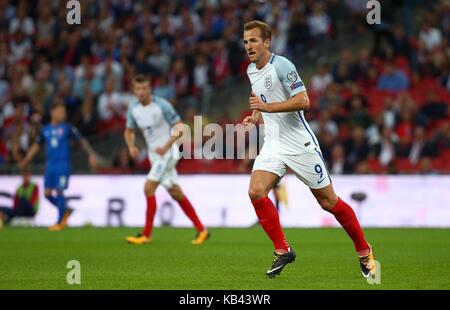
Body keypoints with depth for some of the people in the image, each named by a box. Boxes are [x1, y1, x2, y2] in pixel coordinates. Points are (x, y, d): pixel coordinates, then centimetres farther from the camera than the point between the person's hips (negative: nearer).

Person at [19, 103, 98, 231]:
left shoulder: (67, 128, -1)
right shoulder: (45, 130, 11)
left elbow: (82, 140, 2)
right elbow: (36, 146, 20)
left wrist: (91, 154, -7)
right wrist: (25, 160, 18)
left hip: (63, 164, -5)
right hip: (50, 165, 5)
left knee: (59, 192, -9)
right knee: (47, 193, 2)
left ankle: (60, 222, -2)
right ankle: (65, 210, 24)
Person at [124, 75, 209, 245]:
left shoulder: (161, 105, -17)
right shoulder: (133, 108, 1)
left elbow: (180, 127, -16)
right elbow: (129, 131, 14)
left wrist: (166, 146, -26)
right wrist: (131, 147, -7)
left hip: (167, 152, -7)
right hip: (154, 154, 7)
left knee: (148, 188, -16)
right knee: (175, 192, 10)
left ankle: (146, 234, -8)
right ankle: (201, 230, 18)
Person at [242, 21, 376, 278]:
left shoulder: (281, 66, -15)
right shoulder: (252, 71, 11)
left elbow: (303, 102, -23)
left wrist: (268, 107, -27)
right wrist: (256, 117, 11)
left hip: (300, 145, -7)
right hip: (273, 145, 7)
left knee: (328, 201, 0)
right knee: (256, 192, -16)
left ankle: (364, 252, 18)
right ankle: (283, 251, -4)